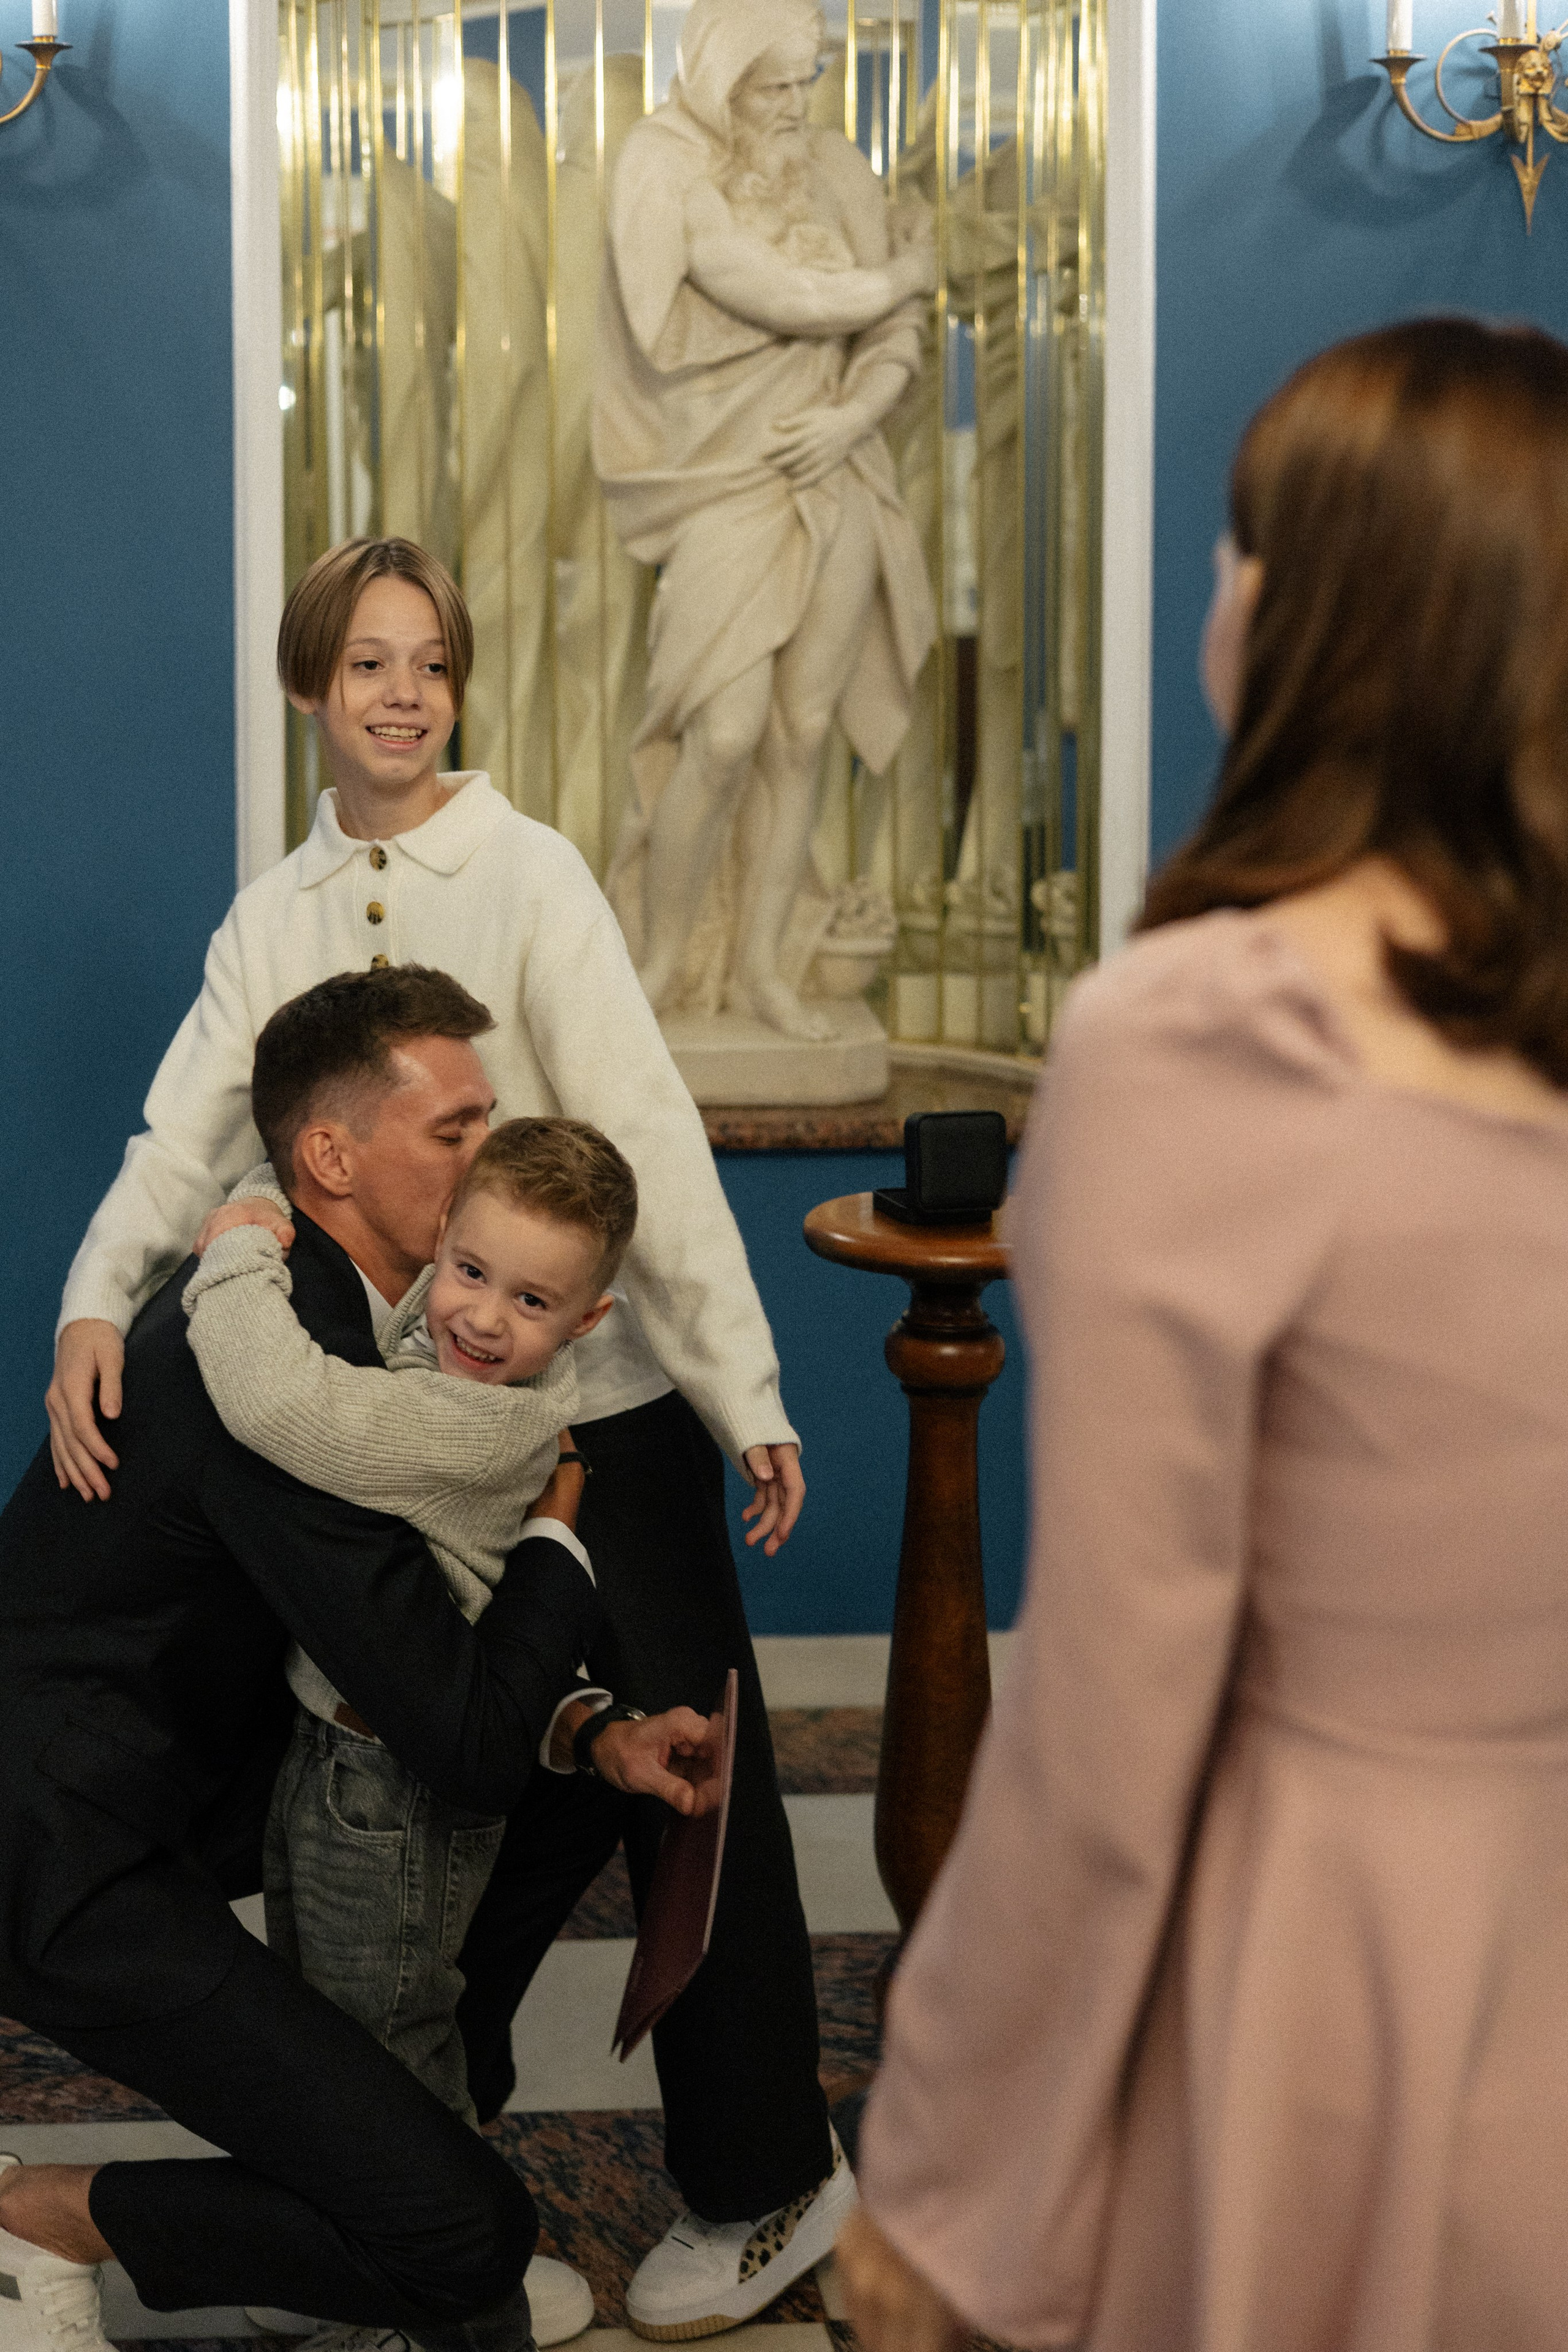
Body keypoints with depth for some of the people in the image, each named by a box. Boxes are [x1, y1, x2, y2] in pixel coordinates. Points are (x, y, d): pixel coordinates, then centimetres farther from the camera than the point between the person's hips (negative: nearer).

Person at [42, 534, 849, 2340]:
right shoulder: (273, 920, 5)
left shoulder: (528, 877, -10)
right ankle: (429, 2086, 39)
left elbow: (650, 1143, -14)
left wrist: (746, 1394, -16)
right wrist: (95, 1303, -22)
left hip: (609, 1397, -4)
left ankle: (766, 2183, 15)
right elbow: (187, 1139, -3)